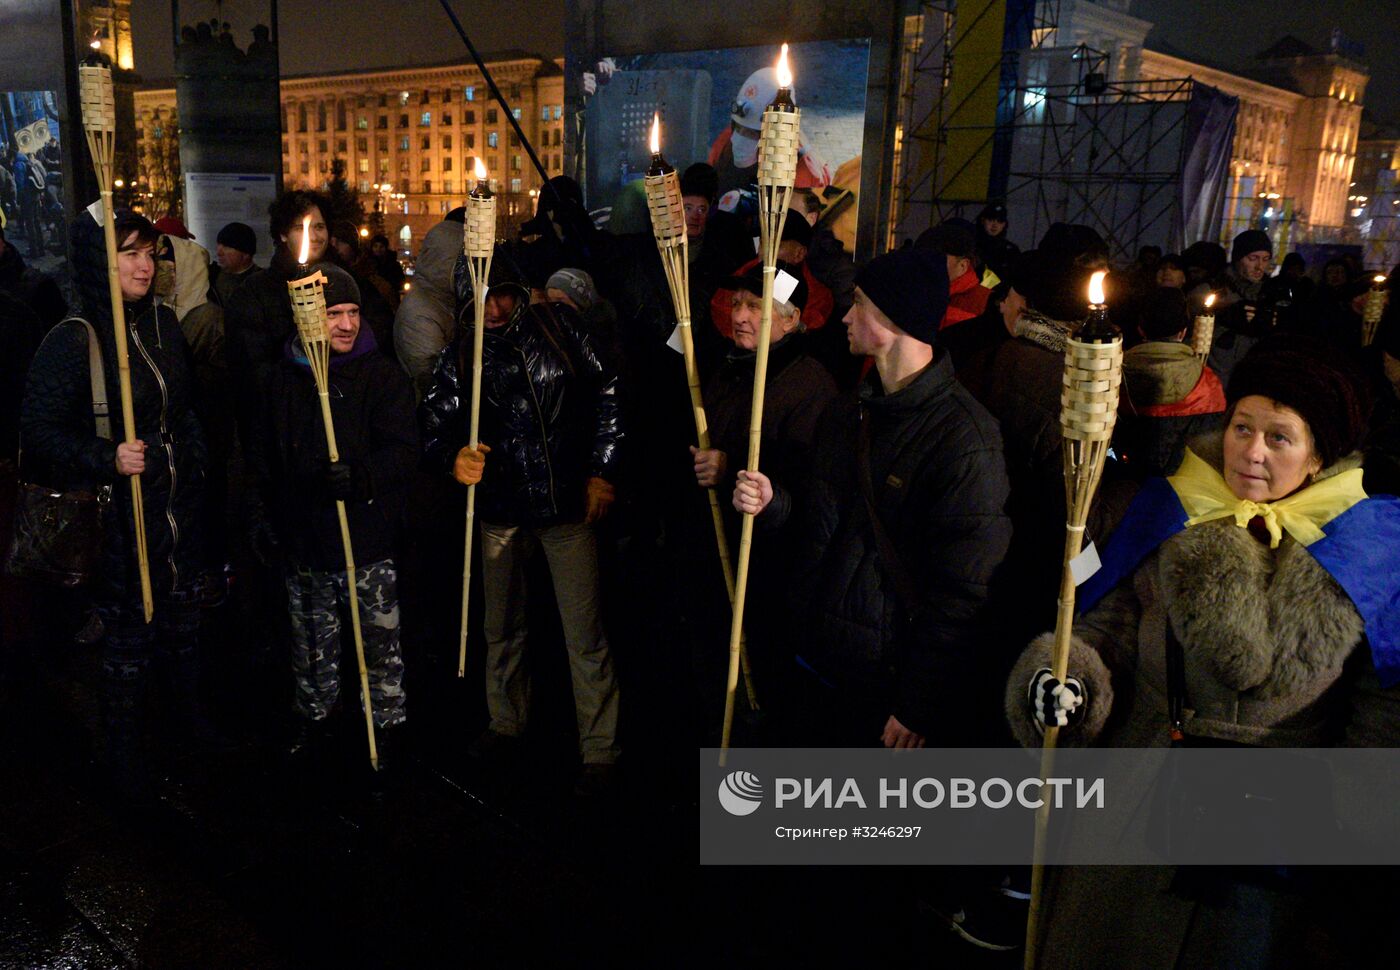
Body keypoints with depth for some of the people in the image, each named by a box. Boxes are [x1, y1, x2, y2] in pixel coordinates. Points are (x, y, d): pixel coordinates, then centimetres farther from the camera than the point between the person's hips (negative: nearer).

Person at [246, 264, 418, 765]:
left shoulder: (383, 375, -6)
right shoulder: (284, 379, 5)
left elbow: (404, 451, -15)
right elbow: (263, 456, 16)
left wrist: (358, 475, -31)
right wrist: (261, 513, 11)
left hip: (369, 540, -4)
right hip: (303, 539, 4)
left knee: (379, 639, 6)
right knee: (311, 640, 19)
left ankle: (388, 719, 25)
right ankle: (314, 712, 40)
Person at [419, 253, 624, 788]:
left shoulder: (559, 326, -2)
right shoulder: (460, 354, 2)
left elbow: (607, 394, 1)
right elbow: (433, 424, -6)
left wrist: (600, 471, -2)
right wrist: (453, 458, -29)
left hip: (568, 503, -3)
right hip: (501, 509, 3)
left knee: (584, 636, -2)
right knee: (502, 628, 19)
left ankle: (600, 748, 13)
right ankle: (507, 721, 42)